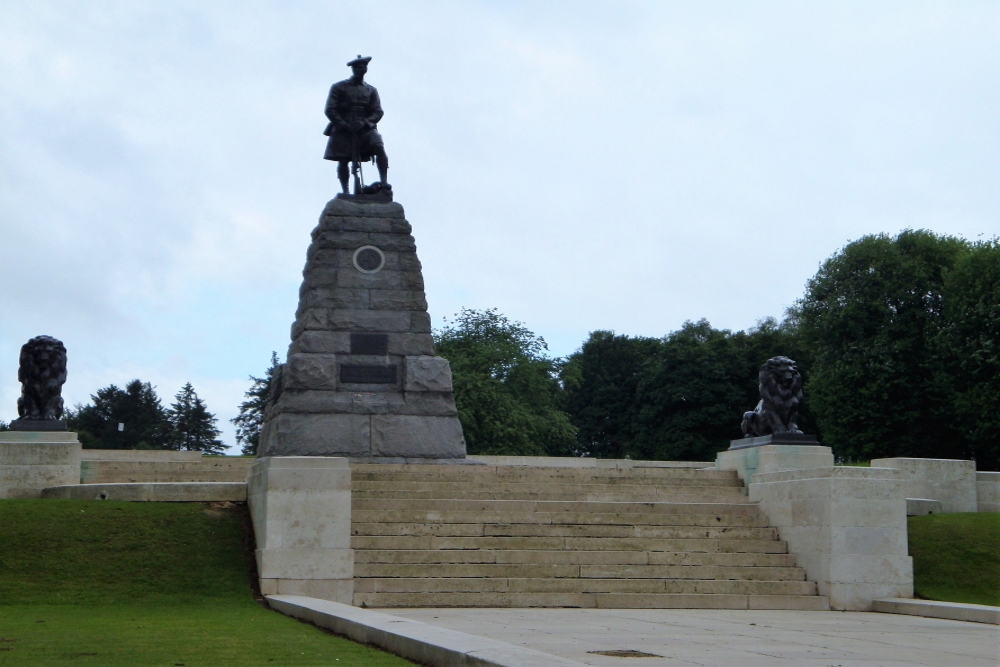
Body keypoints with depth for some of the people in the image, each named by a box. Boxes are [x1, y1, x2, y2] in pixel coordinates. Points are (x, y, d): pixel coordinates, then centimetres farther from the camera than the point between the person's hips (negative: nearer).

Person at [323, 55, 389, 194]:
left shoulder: (371, 90, 14)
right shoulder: (339, 87, 7)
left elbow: (378, 112, 6)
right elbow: (330, 110, 0)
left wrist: (364, 122, -14)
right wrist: (344, 125, -14)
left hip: (365, 129, 1)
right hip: (343, 130, -1)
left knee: (379, 148, -24)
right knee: (343, 160, -4)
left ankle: (383, 182, -27)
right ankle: (345, 192, 5)